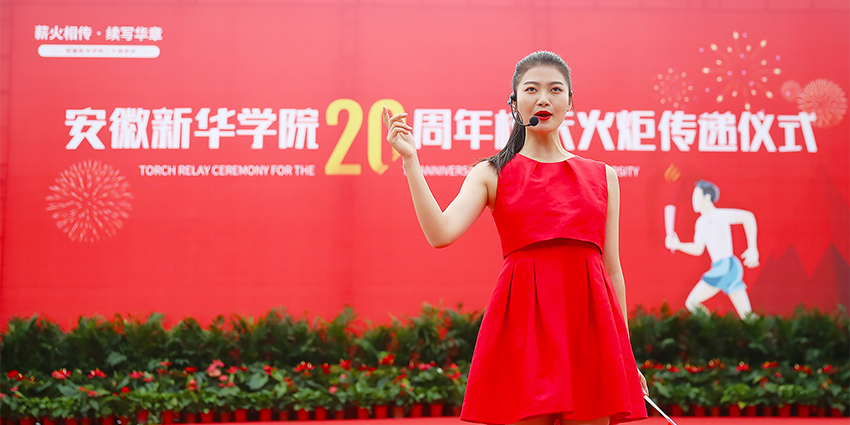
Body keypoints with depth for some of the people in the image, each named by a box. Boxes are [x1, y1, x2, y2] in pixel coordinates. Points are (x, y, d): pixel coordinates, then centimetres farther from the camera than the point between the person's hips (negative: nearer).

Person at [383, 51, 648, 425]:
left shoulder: (602, 176, 13)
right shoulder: (492, 173, 7)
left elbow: (612, 269, 14)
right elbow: (441, 233, -9)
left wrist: (626, 354, 13)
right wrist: (410, 160, -14)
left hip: (589, 319, 3)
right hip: (524, 317, -2)